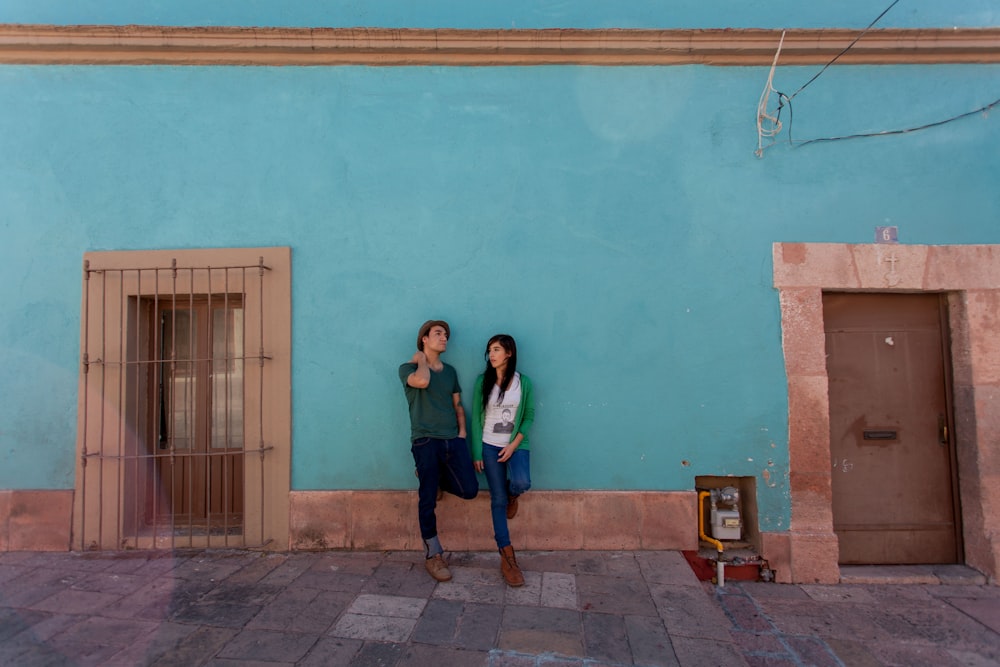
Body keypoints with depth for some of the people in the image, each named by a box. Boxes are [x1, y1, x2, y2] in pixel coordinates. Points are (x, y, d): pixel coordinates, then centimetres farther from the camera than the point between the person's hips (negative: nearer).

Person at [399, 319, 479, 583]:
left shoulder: (450, 371, 16)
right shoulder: (408, 368, 1)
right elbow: (422, 381, -22)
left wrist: (462, 431, 6)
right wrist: (421, 359, -4)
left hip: (453, 440, 5)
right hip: (426, 441, -4)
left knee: (469, 489, -6)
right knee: (428, 501, 1)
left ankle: (430, 482, 23)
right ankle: (433, 555, 20)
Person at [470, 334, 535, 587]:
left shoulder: (523, 382, -1)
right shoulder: (482, 381, -2)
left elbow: (529, 416, 0)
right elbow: (476, 417, -1)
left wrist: (514, 445, -11)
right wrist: (477, 453, -3)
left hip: (516, 445, 0)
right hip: (490, 446, 0)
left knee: (521, 483, -28)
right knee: (498, 500, -1)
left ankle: (512, 495, 12)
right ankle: (508, 558, 10)